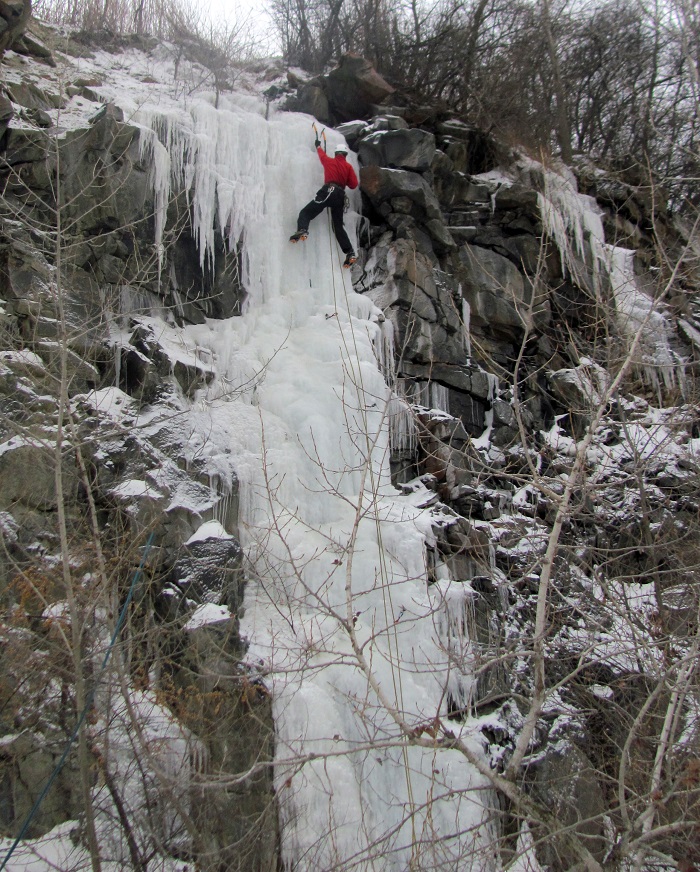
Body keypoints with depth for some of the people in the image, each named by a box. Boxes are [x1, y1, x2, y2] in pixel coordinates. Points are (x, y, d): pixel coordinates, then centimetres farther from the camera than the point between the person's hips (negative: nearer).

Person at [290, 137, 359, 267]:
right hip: (340, 196, 3)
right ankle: (350, 253, -4)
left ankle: (302, 230, -37)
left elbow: (321, 154, 36)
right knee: (338, 226, 7)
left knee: (306, 213, -4)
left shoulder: (330, 161, 16)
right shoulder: (348, 167, 16)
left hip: (328, 191, -3)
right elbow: (354, 184, 10)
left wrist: (318, 145, 57)